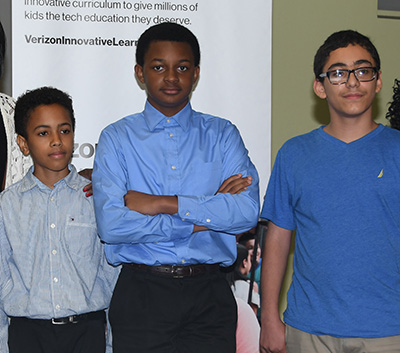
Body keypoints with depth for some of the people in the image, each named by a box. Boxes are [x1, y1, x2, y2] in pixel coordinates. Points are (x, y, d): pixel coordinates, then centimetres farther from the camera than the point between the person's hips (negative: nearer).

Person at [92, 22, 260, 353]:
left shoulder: (222, 135, 7)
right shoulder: (116, 138, 3)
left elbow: (247, 211, -9)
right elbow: (112, 225, -11)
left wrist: (162, 203, -13)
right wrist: (203, 217, -10)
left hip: (209, 295, 1)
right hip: (141, 297, -1)